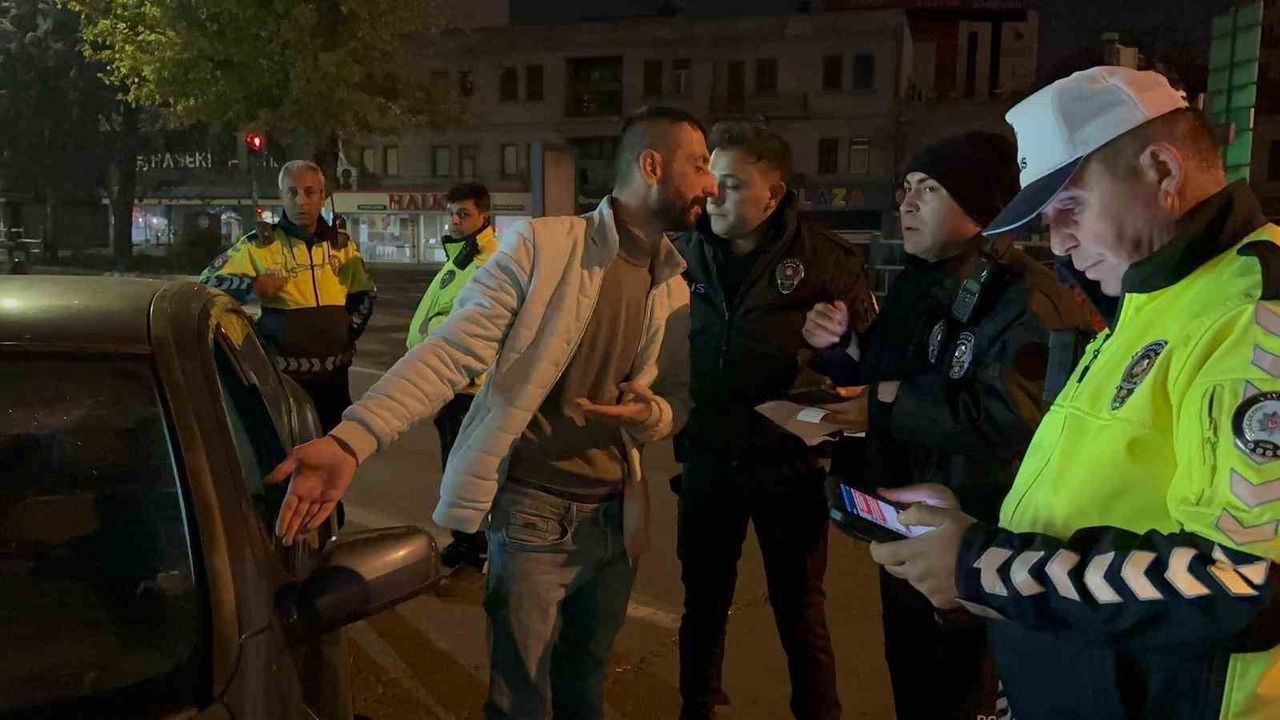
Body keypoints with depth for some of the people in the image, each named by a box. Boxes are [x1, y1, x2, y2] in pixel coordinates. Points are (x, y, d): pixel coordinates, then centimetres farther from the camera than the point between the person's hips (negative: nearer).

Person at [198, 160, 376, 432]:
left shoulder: (342, 244, 7)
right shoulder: (260, 244, -5)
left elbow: (365, 294, 19)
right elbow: (208, 281, -1)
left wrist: (348, 333, 7)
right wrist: (253, 285, -17)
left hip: (333, 374, 4)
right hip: (282, 375, -4)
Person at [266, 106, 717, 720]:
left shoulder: (675, 289, 7)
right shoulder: (540, 245, -11)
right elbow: (449, 352, -17)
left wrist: (650, 414, -12)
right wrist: (349, 440, -29)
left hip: (617, 517, 6)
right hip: (535, 509, -5)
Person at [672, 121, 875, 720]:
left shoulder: (827, 260, -11)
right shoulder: (687, 255, 0)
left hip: (788, 462, -3)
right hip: (708, 457, 3)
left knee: (800, 610, 11)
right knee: (703, 601, 17)